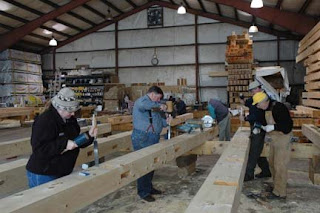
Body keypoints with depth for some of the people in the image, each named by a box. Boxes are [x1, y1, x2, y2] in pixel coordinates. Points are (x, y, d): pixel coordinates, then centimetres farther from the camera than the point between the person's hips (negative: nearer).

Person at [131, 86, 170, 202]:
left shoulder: (153, 106, 22)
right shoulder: (142, 101, -10)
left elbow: (157, 120, 24)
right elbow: (142, 105, -35)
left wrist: (165, 121, 4)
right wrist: (159, 105, -25)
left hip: (153, 139, 10)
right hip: (142, 139, -10)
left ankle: (149, 187, 29)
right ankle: (143, 192, 7)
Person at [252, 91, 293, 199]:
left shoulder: (279, 107, -21)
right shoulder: (268, 109, 8)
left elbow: (288, 125, -25)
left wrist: (272, 127, -28)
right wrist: (261, 126, 5)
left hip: (283, 139, -10)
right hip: (274, 139, 10)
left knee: (279, 166, -4)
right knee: (272, 163, 17)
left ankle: (280, 192, 7)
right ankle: (276, 185, 32)